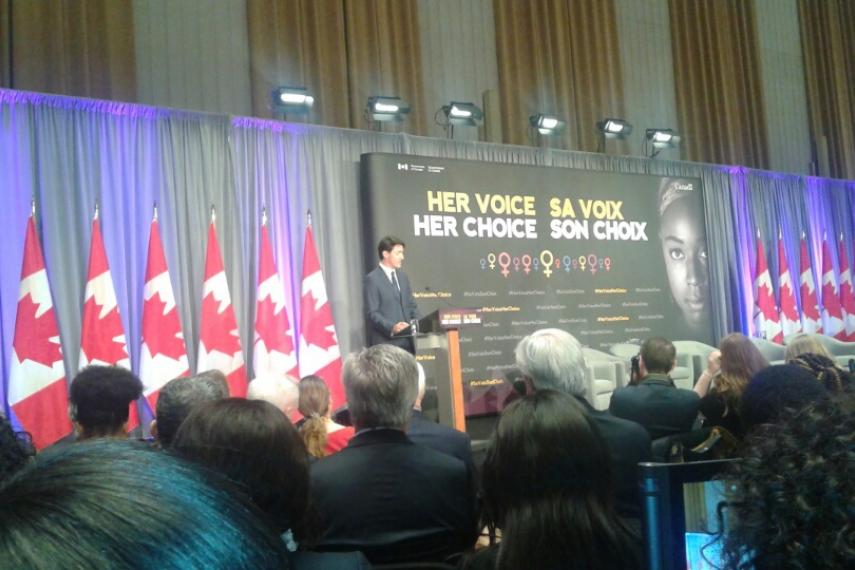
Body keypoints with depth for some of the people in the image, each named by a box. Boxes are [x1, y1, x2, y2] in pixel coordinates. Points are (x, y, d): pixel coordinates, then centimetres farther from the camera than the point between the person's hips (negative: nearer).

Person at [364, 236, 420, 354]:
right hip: (386, 342, -7)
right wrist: (391, 327, -24)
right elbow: (372, 313, -11)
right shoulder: (372, 279, -5)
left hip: (407, 341, 7)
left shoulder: (403, 276, 17)